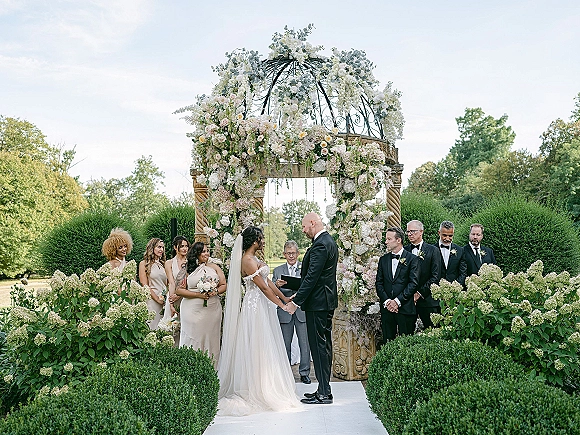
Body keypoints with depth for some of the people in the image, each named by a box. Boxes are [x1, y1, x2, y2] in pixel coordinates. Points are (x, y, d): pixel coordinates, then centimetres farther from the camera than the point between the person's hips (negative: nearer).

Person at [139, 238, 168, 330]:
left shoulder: (163, 264, 17)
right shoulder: (144, 264, 1)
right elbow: (145, 286, -5)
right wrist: (157, 299, -9)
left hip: (164, 301, 5)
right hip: (151, 300, -5)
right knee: (152, 328, -7)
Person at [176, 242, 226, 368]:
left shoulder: (214, 267, 12)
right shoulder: (188, 270, 5)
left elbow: (224, 285, 12)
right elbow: (179, 290, -1)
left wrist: (215, 291, -10)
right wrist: (197, 294, -12)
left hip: (212, 310, 2)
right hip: (193, 311, -2)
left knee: (210, 339, 3)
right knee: (193, 340, -1)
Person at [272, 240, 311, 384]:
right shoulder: (278, 271, 10)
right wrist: (277, 285, -17)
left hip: (303, 311, -1)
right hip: (285, 312, 1)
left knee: (305, 344, 0)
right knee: (285, 344, 8)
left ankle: (304, 372, 11)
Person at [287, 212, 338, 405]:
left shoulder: (320, 245, -18)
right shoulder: (329, 241, 15)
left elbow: (312, 277, -22)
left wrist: (297, 301, -20)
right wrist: (299, 294, 16)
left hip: (317, 302, -11)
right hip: (326, 302, 11)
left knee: (319, 346, -5)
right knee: (324, 345, 14)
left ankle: (323, 393, 0)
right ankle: (324, 389, 22)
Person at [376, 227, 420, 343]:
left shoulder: (412, 259, -1)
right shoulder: (383, 259, 13)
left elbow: (414, 283, -8)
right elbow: (379, 283, 9)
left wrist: (397, 301, -13)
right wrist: (386, 301, -6)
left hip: (405, 308, -4)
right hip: (386, 308, 4)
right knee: (387, 343, 5)